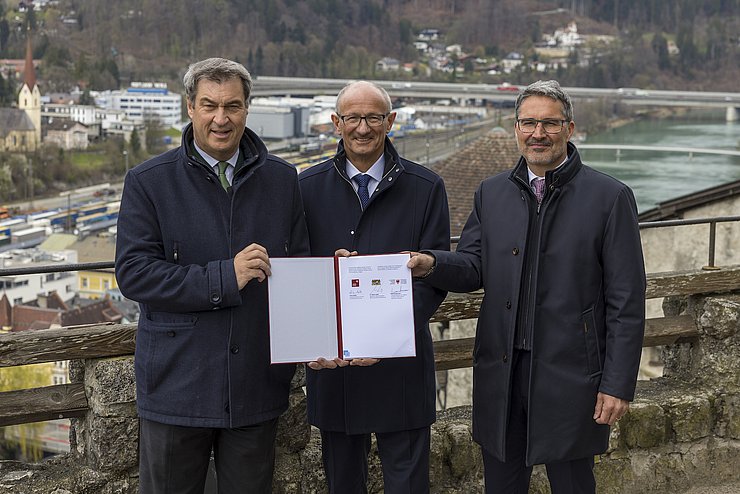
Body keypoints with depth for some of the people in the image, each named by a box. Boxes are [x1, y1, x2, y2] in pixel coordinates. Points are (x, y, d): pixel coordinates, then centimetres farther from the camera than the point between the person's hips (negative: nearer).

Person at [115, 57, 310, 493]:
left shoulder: (282, 179, 6)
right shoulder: (149, 182, -4)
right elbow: (133, 272, -11)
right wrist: (223, 280, -21)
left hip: (258, 385, 3)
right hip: (177, 386, -2)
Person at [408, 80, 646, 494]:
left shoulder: (610, 197, -6)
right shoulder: (491, 193, 9)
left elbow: (626, 303, -7)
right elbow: (473, 269, 6)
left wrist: (618, 384, -11)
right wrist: (430, 264, -16)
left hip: (569, 378, -4)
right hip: (501, 373, 4)